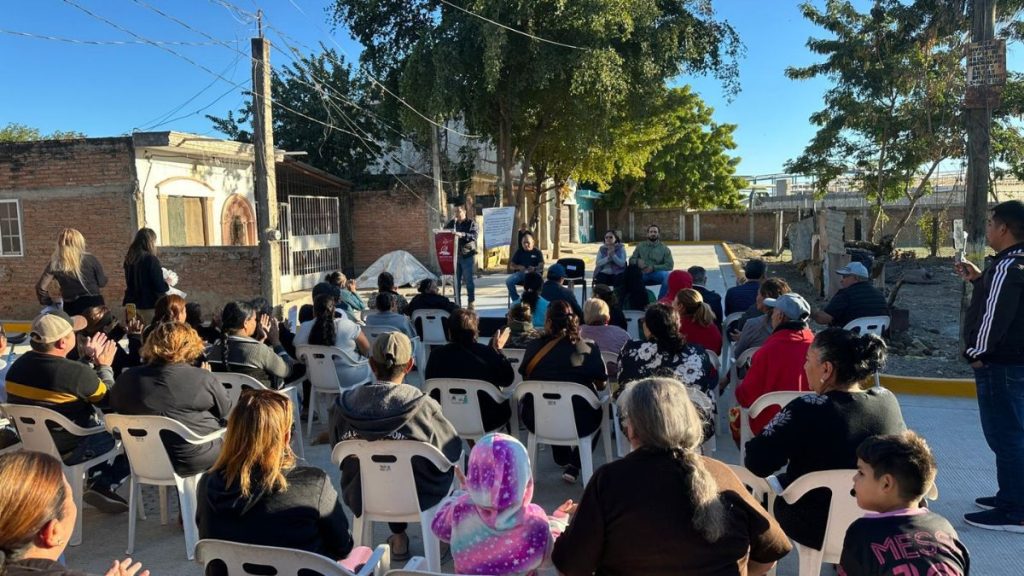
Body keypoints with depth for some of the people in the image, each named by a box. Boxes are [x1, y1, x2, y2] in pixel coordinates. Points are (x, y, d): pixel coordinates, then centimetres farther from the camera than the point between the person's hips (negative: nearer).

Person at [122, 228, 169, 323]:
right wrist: (168, 283, 5)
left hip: (132, 304, 7)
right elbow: (160, 287, -16)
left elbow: (130, 282, 17)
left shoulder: (129, 259, 5)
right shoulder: (151, 259, -15)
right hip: (150, 305, -7)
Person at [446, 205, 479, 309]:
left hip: (467, 256, -4)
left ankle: (471, 303, 4)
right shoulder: (452, 223, 14)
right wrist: (451, 221, -6)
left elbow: (474, 236, -15)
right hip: (455, 255, 4)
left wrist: (462, 235, -30)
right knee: (456, 281, 5)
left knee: (468, 280, -2)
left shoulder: (471, 223, 1)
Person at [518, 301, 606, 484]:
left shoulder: (534, 347, -6)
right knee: (595, 411, 31)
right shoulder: (589, 348, -10)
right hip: (579, 423, -2)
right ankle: (574, 465, 20)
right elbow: (601, 386, 0)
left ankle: (563, 460, 47)